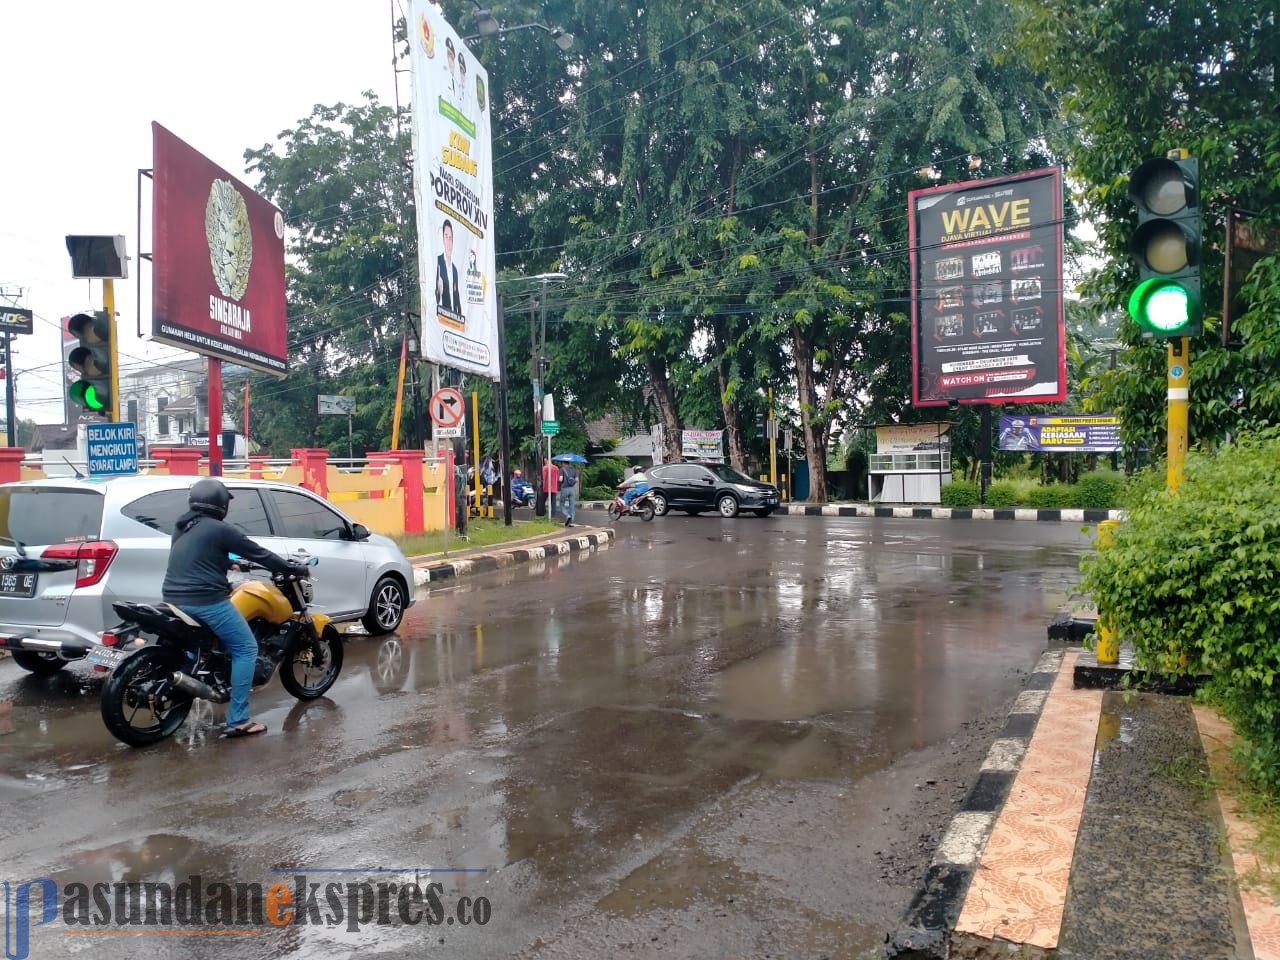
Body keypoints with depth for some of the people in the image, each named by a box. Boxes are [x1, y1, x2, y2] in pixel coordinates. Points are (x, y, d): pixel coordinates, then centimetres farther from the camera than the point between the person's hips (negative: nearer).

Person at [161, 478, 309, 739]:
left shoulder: (181, 529, 16)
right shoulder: (219, 529, -8)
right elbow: (258, 554, -5)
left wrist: (227, 564, 45)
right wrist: (297, 570, 3)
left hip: (174, 599, 9)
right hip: (207, 600, -9)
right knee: (246, 649, -2)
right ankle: (238, 721, -6)